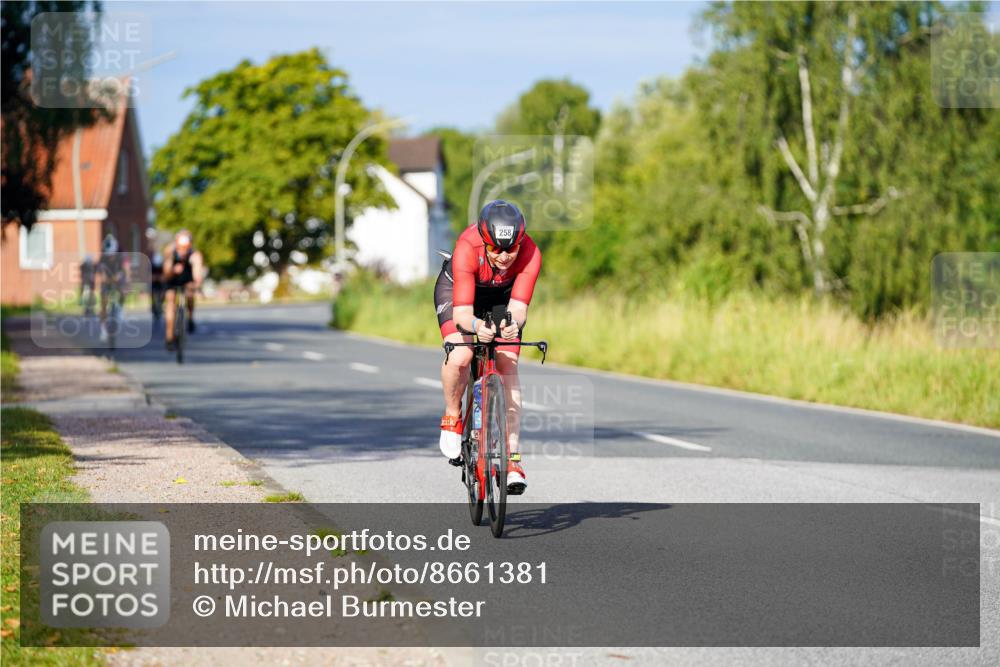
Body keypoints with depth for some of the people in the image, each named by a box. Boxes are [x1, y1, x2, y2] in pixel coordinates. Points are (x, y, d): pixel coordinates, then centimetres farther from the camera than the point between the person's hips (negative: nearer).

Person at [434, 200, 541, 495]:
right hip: (456, 288, -2)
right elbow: (462, 311, -44)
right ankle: (452, 416, 3)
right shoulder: (467, 248, -40)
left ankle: (512, 460, -10)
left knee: (508, 368, -13)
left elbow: (519, 307, -42)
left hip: (502, 295, 2)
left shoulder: (530, 254, -36)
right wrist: (476, 326, -66)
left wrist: (513, 324, -65)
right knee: (459, 357, -27)